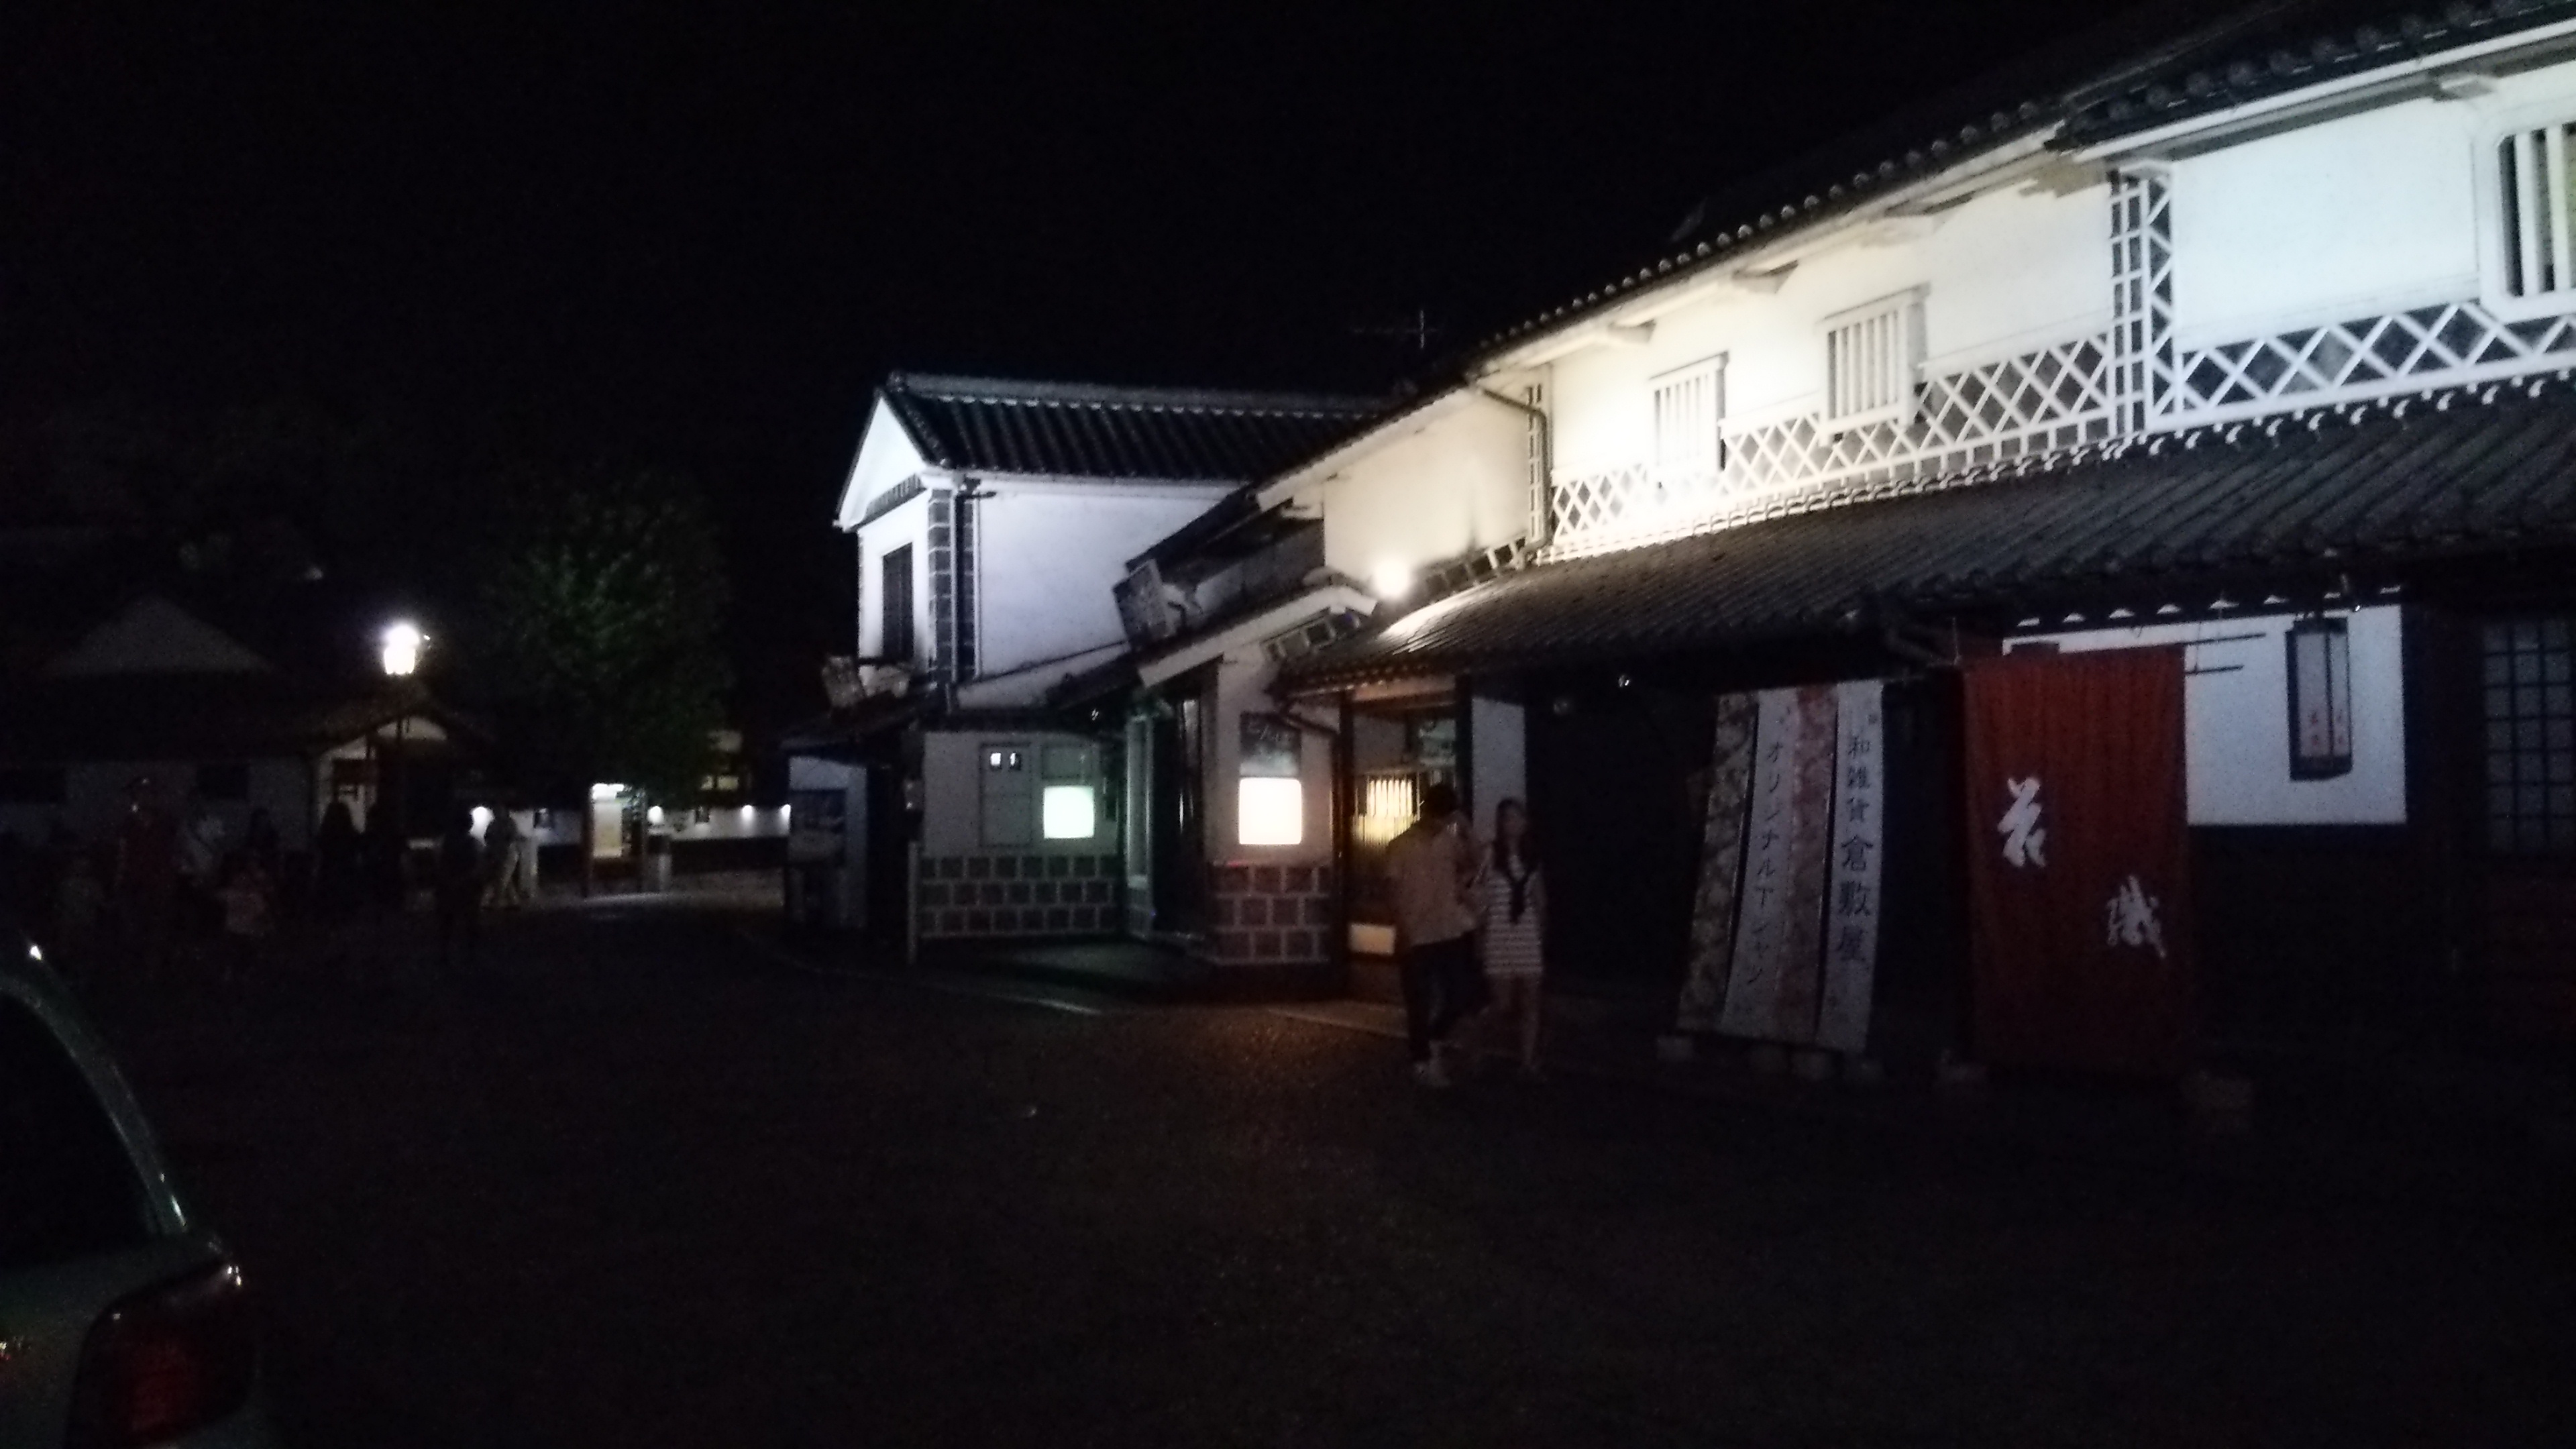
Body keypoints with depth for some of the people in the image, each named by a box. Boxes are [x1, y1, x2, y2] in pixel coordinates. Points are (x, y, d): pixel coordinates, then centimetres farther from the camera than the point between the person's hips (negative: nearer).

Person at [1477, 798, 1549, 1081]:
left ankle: (1528, 1062, 3)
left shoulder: (1532, 856, 7)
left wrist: (1544, 932, 17)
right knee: (1504, 1004, 1)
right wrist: (1478, 935, -5)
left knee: (1529, 1001, -1)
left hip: (1528, 934, 3)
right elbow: (1481, 898, -4)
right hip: (1500, 934, -3)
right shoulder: (1490, 855, -5)